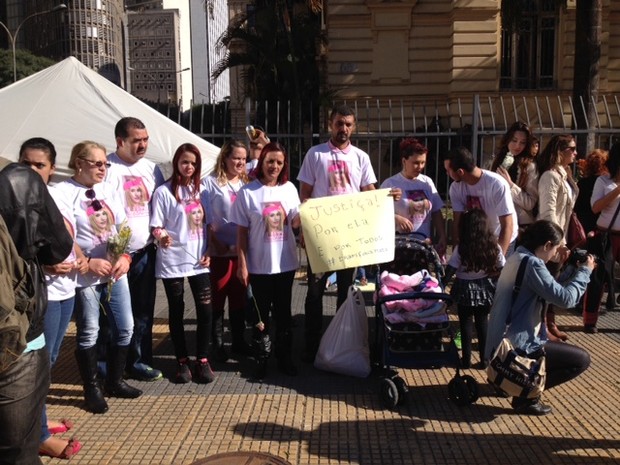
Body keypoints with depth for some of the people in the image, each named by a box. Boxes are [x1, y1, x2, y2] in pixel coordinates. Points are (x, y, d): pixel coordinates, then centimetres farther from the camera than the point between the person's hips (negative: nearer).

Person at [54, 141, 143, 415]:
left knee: (125, 328, 11)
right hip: (84, 275, -6)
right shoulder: (63, 192, -9)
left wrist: (125, 256, -8)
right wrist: (88, 263, -18)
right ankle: (92, 389, 25)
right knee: (89, 333, 6)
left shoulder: (110, 191, 8)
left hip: (115, 272, 6)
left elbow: (123, 227, 8)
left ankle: (114, 381, 31)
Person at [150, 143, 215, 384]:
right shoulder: (163, 191, -3)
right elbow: (156, 226, -6)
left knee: (205, 310, -1)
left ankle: (202, 360, 13)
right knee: (176, 312, 7)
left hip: (198, 261, 3)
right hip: (172, 262, -3)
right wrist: (162, 236, -28)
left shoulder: (202, 190, 10)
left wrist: (209, 252, 4)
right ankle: (182, 361, 19)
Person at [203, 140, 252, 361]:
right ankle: (218, 344, 16)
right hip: (219, 251, -4)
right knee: (218, 298, 5)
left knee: (239, 297, 13)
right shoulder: (210, 182, -4)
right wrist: (215, 242, -14)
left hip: (242, 250, 4)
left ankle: (238, 341, 24)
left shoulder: (246, 183, 10)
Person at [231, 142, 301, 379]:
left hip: (286, 263, 3)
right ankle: (261, 359, 22)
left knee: (283, 312, 13)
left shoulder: (289, 188, 2)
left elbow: (295, 223, 9)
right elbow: (242, 232, -5)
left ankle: (285, 357, 26)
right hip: (259, 264, -3)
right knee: (261, 314, 8)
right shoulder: (248, 192, -7)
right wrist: (242, 265, -8)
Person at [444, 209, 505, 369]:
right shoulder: (493, 246, -6)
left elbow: (450, 271, -15)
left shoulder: (461, 249, -17)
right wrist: (489, 276, 14)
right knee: (482, 323, 14)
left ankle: (466, 359, 17)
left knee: (466, 324, 10)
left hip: (465, 290, -3)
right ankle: (484, 359, 20)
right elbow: (501, 269, 0)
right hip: (485, 290, 3)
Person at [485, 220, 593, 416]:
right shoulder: (532, 264, -20)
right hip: (516, 347, -10)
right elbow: (566, 298, -23)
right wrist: (585, 271, -9)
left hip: (499, 341, 10)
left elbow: (551, 290, 17)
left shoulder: (517, 257, 10)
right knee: (582, 359, 0)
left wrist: (572, 269, 10)